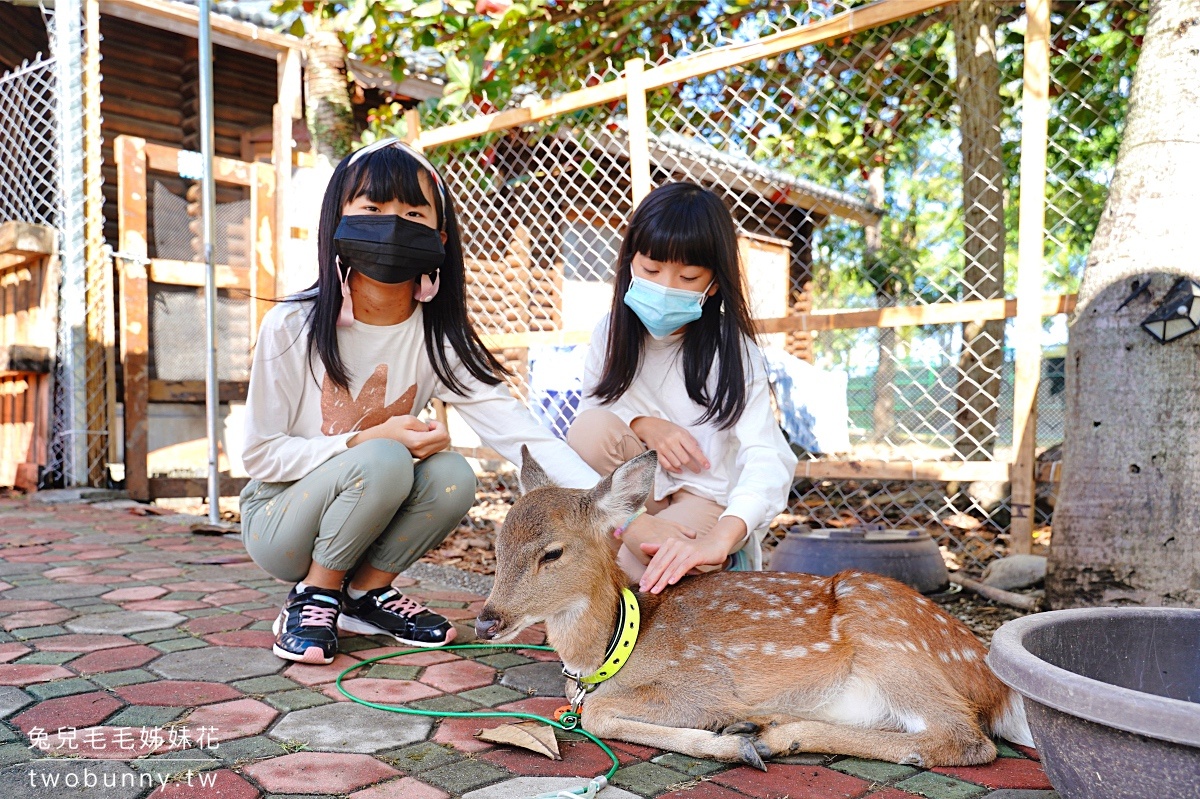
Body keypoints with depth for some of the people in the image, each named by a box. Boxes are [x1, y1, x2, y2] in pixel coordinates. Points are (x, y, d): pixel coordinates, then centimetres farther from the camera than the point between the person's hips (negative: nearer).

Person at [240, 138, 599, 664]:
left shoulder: (438, 336, -9)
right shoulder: (292, 327, -18)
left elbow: (512, 426, -21)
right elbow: (261, 454, -14)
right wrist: (372, 440, -27)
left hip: (360, 519, 4)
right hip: (279, 519, -4)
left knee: (453, 476, -25)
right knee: (383, 461, -32)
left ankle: (365, 591, 0)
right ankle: (314, 597, -7)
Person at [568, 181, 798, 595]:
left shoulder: (731, 351, -20)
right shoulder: (614, 330, -7)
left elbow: (767, 458, -33)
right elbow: (590, 406, 3)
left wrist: (719, 538, -52)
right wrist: (642, 423, -21)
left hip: (710, 498, -4)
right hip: (643, 487, 5)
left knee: (640, 567, -33)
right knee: (592, 429, -26)